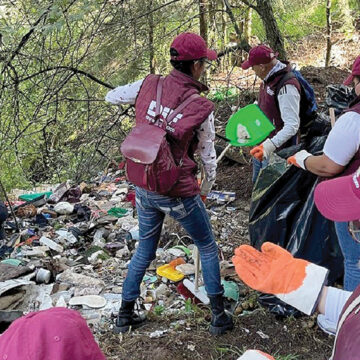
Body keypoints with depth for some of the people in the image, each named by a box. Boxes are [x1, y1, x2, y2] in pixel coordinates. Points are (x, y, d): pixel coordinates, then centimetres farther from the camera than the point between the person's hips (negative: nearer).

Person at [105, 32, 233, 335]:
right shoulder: (201, 107, -13)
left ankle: (125, 315, 33)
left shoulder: (148, 86, -5)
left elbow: (111, 97, 13)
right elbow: (208, 154, -2)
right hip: (179, 192, -4)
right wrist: (207, 187, 15)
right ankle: (219, 316, 21)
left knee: (145, 249, 24)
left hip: (143, 187, 5)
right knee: (207, 248, 17)